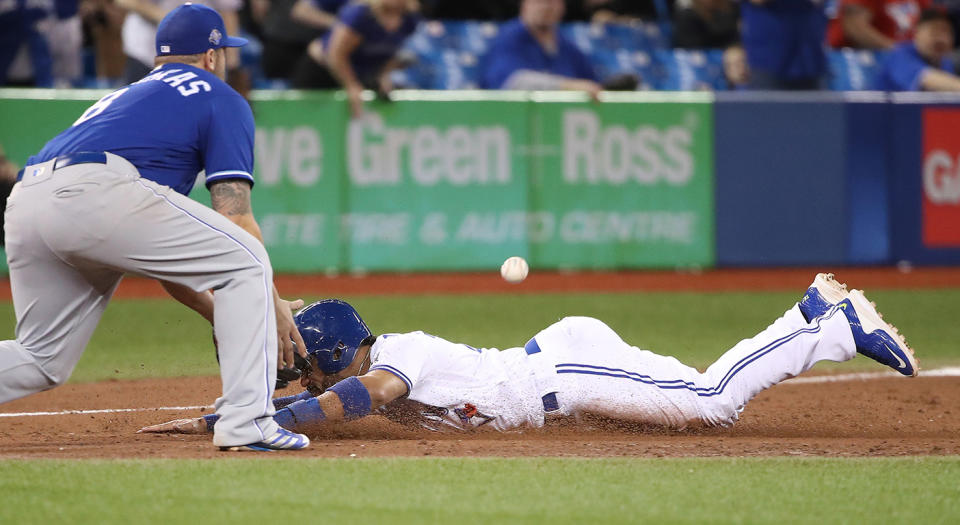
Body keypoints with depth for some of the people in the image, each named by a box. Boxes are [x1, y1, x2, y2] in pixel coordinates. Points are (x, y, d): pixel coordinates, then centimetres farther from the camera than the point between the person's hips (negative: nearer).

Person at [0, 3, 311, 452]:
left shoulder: (129, 96, 40)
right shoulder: (221, 99, 19)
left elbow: (160, 252, 38)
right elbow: (235, 221, 7)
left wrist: (217, 313, 38)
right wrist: (273, 305, 17)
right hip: (97, 194, -7)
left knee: (42, 360, 17)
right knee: (247, 262, 6)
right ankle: (246, 423, -5)